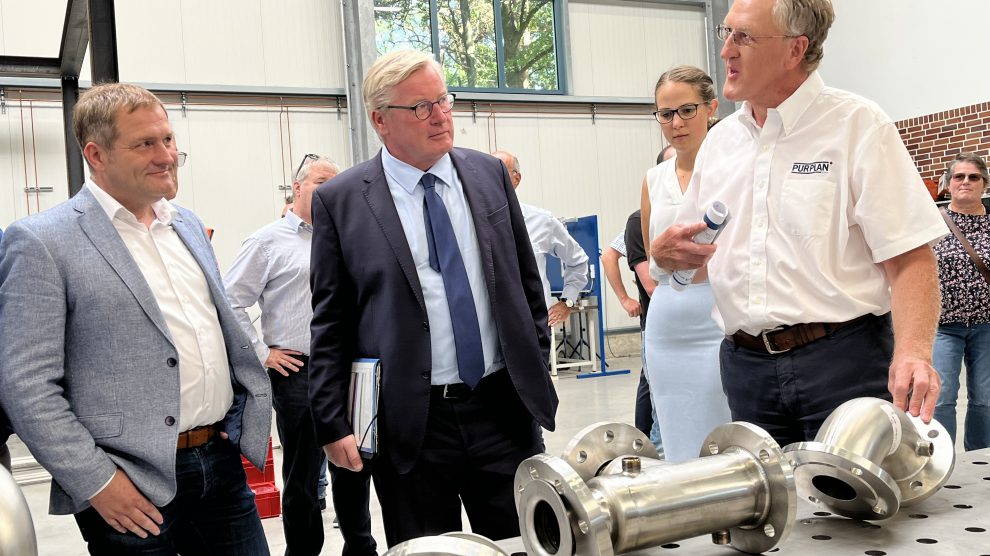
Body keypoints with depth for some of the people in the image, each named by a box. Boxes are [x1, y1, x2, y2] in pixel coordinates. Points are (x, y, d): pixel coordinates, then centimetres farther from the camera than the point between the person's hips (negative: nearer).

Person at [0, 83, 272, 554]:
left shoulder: (188, 224, 11)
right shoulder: (41, 242, -9)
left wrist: (249, 417, 10)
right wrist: (96, 483, -14)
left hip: (223, 461, 6)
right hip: (132, 487, -5)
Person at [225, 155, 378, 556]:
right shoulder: (268, 242, -2)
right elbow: (232, 302, -5)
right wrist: (262, 354, -7)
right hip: (299, 374, -5)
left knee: (355, 467, 14)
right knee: (303, 477, 5)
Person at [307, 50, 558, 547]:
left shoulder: (490, 175, 6)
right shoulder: (340, 201, -3)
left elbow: (528, 284, 12)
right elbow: (330, 324, -1)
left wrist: (539, 374, 10)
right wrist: (332, 423, -5)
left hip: (505, 409, 3)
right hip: (410, 425, -2)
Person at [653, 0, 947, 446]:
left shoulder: (858, 125, -4)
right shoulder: (719, 141, 12)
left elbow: (910, 258, -11)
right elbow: (691, 252, 18)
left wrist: (912, 352, -26)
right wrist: (668, 253, -5)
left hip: (844, 360, -4)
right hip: (745, 365, 5)